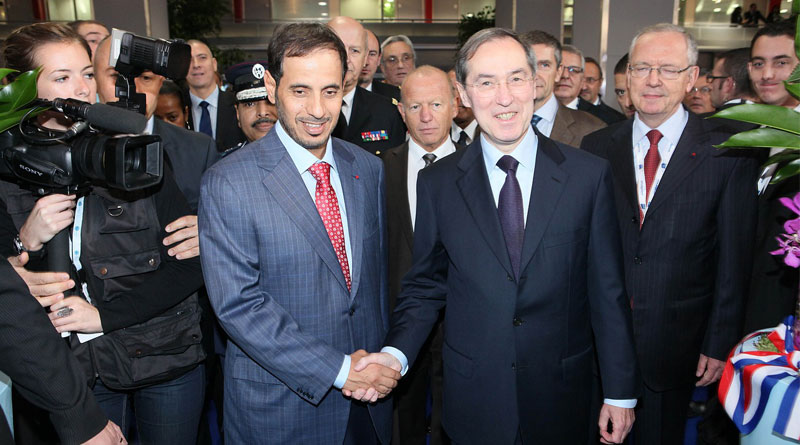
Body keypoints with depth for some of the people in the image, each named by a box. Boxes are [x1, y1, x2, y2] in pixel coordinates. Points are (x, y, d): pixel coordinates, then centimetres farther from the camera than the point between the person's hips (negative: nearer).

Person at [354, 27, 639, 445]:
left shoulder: (589, 174, -7)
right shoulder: (436, 183, -5)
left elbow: (608, 292, -4)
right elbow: (424, 286, 1)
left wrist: (620, 393, 0)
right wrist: (396, 353, -16)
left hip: (562, 397, 0)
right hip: (472, 399, 0)